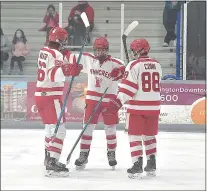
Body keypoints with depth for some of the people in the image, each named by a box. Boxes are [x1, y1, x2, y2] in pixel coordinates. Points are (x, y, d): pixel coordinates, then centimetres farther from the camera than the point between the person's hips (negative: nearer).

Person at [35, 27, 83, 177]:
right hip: (51, 96, -10)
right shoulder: (56, 54, -16)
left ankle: (49, 158, 35)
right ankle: (52, 165, -23)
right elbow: (53, 75, -30)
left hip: (40, 94, 10)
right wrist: (67, 71, -45)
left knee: (50, 128, 23)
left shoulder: (44, 51, 13)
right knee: (59, 130, -14)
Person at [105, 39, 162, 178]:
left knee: (135, 135, 1)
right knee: (150, 135, 17)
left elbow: (128, 87, -15)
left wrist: (117, 102, -11)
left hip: (137, 107, -6)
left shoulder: (134, 65, -11)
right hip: (154, 106, 6)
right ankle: (152, 164, 17)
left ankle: (137, 165, -6)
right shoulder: (157, 65, 8)